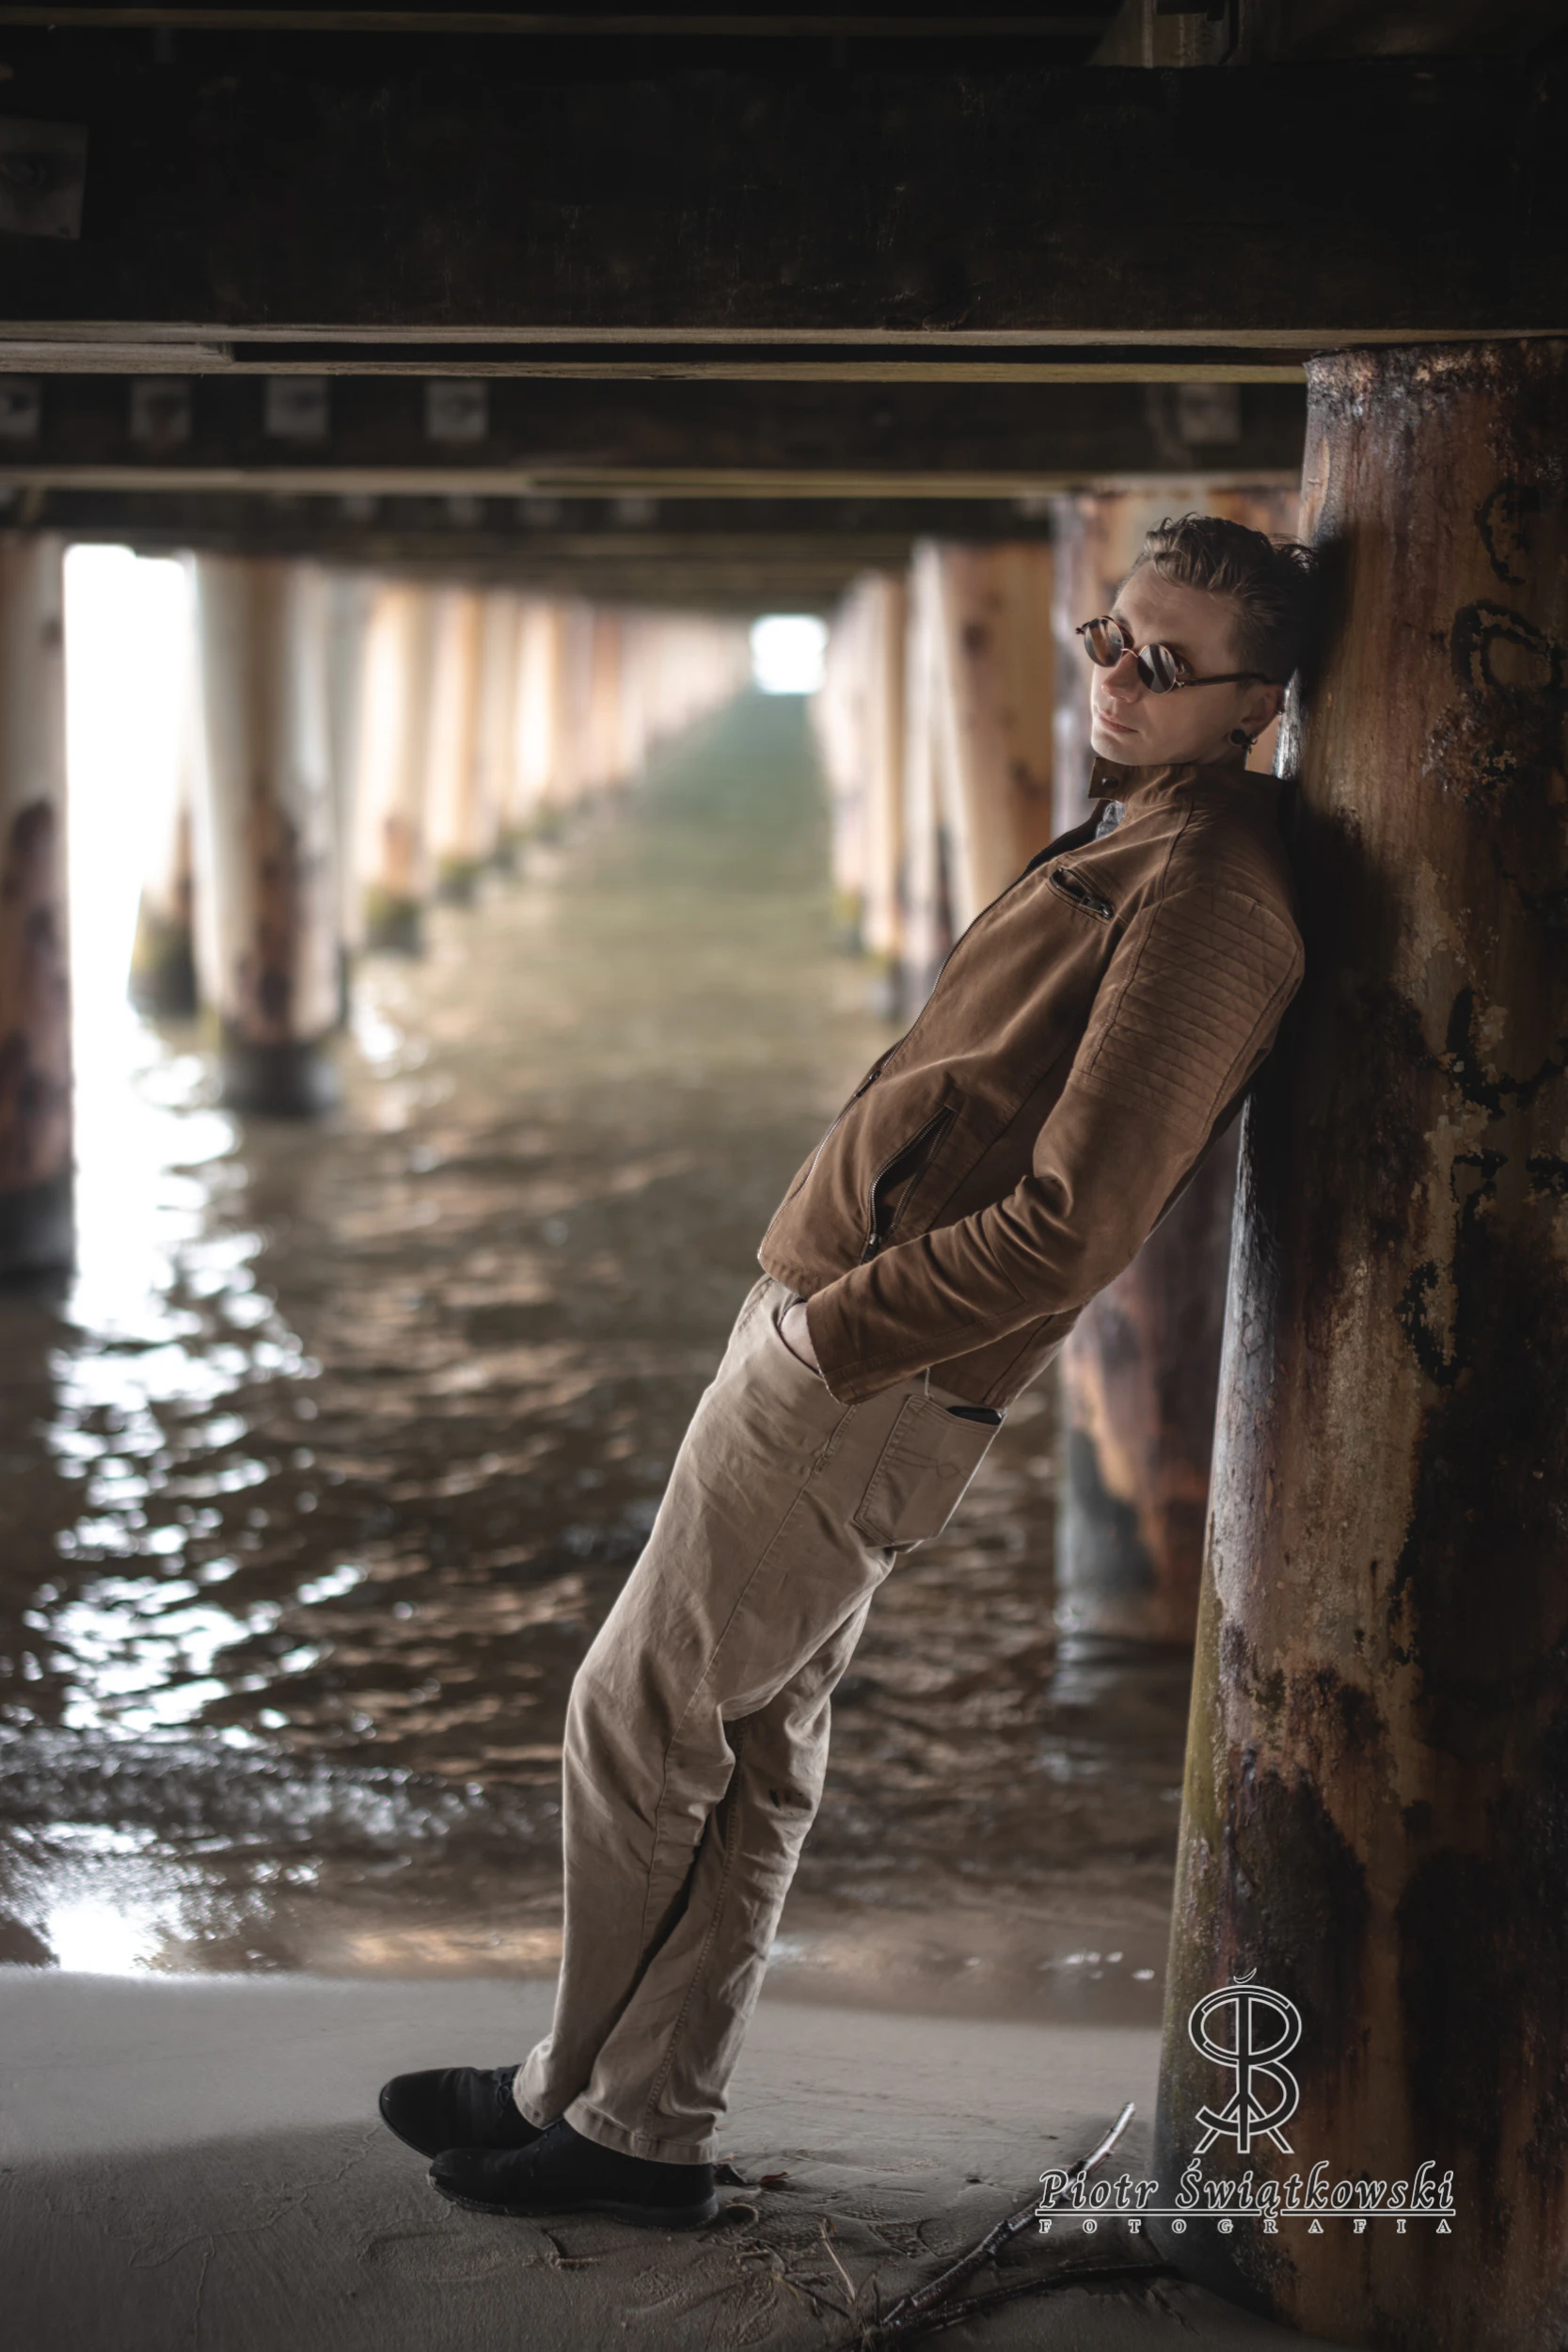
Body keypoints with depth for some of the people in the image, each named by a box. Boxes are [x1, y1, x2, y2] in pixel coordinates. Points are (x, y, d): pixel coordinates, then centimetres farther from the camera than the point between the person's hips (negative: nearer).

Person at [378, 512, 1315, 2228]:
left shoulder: (1206, 891, -18)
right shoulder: (1135, 834, 14)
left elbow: (1071, 1228, -25)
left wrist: (833, 1328, -15)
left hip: (863, 1382, -10)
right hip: (834, 1333, 10)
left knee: (638, 1723, 2)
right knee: (753, 1747, 14)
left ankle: (577, 2102, 18)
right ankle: (648, 2129, 24)